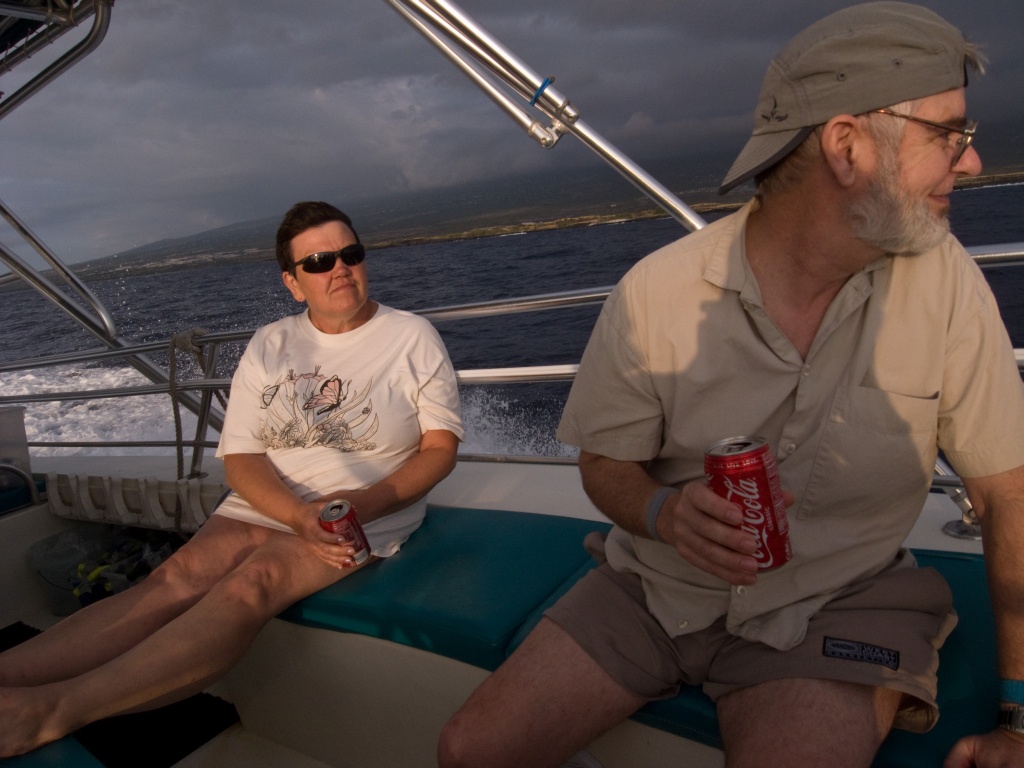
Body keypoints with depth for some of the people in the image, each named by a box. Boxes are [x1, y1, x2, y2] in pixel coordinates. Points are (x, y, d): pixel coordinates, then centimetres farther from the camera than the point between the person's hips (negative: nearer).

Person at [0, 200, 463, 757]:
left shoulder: (413, 338, 1)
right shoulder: (269, 346, 8)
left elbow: (441, 446, -2)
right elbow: (239, 458, 3)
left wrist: (368, 503, -19)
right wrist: (300, 516, -18)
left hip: (369, 512, -4)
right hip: (270, 503, 4)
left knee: (253, 583, -30)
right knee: (177, 578, -24)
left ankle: (53, 710, -39)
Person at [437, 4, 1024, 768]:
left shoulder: (943, 280, -11)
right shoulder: (656, 291, -14)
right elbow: (605, 463, -2)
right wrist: (664, 512, -26)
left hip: (836, 603, 0)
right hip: (656, 588, 1)